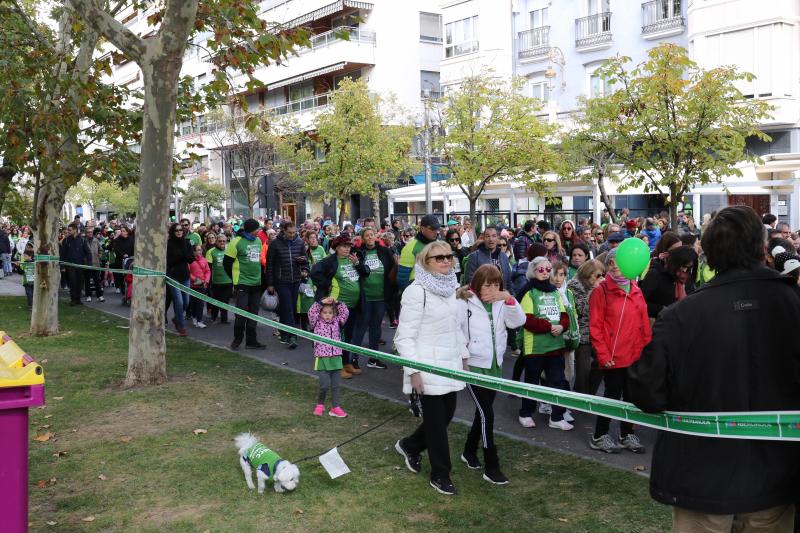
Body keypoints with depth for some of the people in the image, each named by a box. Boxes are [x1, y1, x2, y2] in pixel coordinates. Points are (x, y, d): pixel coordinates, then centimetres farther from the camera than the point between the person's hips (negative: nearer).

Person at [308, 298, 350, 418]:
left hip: (336, 358, 4)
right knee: (325, 384, -8)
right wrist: (321, 302, -20)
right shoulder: (317, 324, -2)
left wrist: (337, 303, -7)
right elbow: (311, 312, -17)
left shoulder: (336, 322, 7)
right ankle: (320, 405, 16)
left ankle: (335, 407, 16)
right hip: (322, 358, -4)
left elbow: (345, 312, 0)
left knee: (335, 385, 8)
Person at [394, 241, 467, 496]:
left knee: (446, 413, 14)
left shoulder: (450, 288, 8)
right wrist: (413, 371, -18)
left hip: (450, 365, 7)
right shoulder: (417, 291, -15)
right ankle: (440, 474, 20)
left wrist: (464, 356, 18)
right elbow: (405, 336, -15)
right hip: (429, 368, -7)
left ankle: (410, 445, 39)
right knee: (436, 420, 3)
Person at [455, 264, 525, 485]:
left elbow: (518, 321, -8)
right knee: (487, 414, -7)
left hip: (494, 366, 6)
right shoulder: (464, 303, -13)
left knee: (483, 412, 16)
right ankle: (491, 467, 1)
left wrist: (509, 299, -21)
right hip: (473, 366, -6)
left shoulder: (500, 303, 4)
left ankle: (469, 452, 36)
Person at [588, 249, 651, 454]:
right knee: (613, 395, 3)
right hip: (613, 357, -5)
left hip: (636, 356, 5)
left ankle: (627, 434, 28)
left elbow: (644, 323, 12)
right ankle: (599, 437, 18)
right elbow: (595, 327, -10)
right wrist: (603, 355, -13)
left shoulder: (636, 291, 9)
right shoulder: (601, 291, -8)